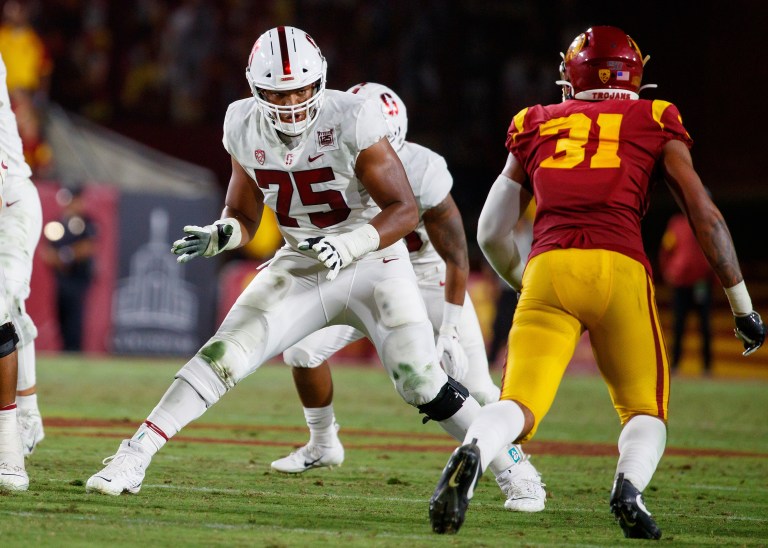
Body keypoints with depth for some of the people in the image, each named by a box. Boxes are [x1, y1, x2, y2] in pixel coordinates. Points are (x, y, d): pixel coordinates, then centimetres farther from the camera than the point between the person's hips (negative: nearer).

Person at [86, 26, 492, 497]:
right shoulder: (245, 128, -9)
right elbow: (244, 215, 5)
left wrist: (349, 245, -38)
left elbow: (405, 209, -22)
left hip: (371, 261, -3)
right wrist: (219, 235, -18)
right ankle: (133, 459, -8)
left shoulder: (351, 121, -24)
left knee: (422, 382, -14)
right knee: (223, 356, -11)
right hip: (300, 264, 3)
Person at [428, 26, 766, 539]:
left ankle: (473, 454, -33)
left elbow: (492, 234, 25)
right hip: (620, 268, -1)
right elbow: (705, 217, 14)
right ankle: (629, 486, -16)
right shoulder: (655, 123, 18)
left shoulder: (534, 127, 23)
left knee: (519, 405, 1)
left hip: (548, 266, 1)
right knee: (645, 411, 16)